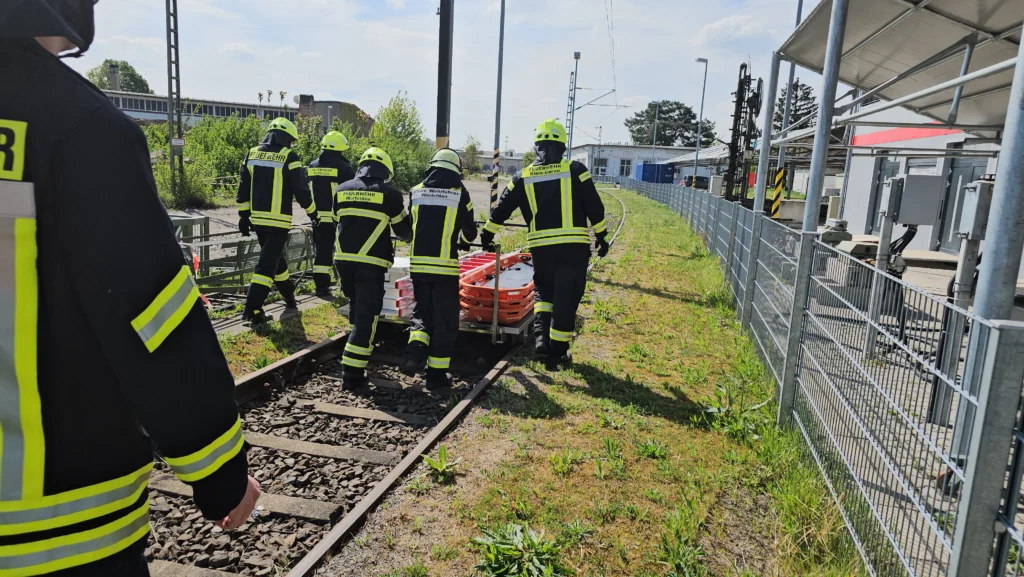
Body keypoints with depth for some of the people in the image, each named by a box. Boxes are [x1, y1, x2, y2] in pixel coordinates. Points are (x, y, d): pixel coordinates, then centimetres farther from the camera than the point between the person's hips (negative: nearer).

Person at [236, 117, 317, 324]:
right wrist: (313, 213, 5)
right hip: (278, 221, -6)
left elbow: (243, 189, 10)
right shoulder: (289, 157, -9)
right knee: (268, 263, -4)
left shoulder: (252, 154, 8)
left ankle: (289, 295, 37)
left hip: (258, 219, 6)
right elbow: (301, 190, -7)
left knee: (275, 258, 22)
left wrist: (243, 216, 16)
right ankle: (252, 308, -9)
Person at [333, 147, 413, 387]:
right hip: (371, 263, -5)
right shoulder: (389, 194, -3)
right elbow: (405, 231, 6)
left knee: (356, 306, 25)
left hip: (344, 259, 5)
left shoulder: (341, 190, 9)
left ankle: (360, 345, 41)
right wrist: (407, 237, 30)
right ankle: (352, 371, -3)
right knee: (366, 315, -1)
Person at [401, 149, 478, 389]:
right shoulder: (459, 193, -1)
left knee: (422, 312, 19)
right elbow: (470, 232, 7)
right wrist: (463, 241, 30)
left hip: (418, 264, 3)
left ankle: (415, 351, -5)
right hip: (445, 265, -3)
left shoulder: (416, 191, 6)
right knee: (445, 320, 7)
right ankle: (437, 373, 10)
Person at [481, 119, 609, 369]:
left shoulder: (523, 177, 6)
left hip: (540, 247, 2)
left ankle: (541, 336, 4)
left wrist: (487, 235, 23)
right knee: (566, 298, 6)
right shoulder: (575, 170, -1)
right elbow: (594, 208, 1)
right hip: (574, 246, -2)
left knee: (544, 290, 23)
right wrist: (601, 236, 12)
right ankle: (557, 353, 12)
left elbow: (500, 210, 10)